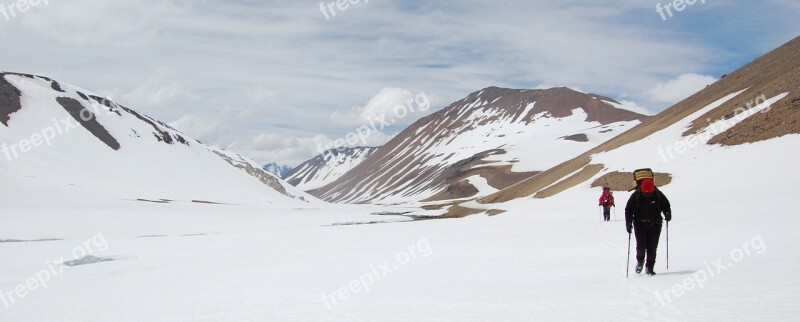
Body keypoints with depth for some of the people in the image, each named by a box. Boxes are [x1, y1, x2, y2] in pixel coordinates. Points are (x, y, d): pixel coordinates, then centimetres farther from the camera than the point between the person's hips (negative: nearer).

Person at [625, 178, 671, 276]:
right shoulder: (636, 195, -7)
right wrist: (628, 223, -7)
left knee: (652, 247, -1)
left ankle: (650, 268, 9)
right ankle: (640, 260, 20)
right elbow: (628, 209, 1)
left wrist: (667, 214, -11)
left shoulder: (658, 195, -4)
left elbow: (666, 206, 10)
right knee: (641, 245, -11)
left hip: (655, 224, 1)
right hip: (640, 223, -1)